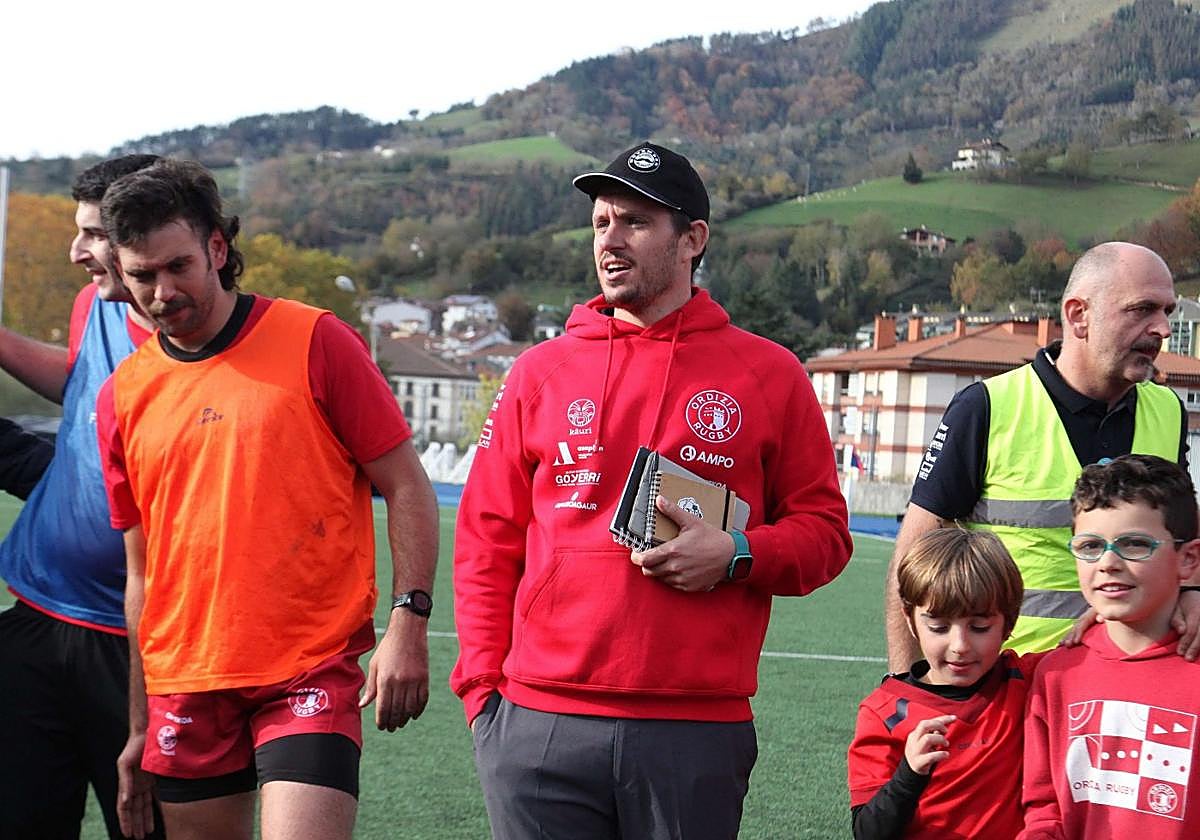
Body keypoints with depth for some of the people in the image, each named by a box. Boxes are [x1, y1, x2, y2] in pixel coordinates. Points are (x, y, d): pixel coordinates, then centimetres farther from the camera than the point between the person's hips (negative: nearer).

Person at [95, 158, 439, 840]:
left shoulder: (315, 343, -3)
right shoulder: (123, 397, 9)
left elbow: (407, 488, -1)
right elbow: (143, 571, 15)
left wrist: (409, 622, -12)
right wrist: (140, 728, 17)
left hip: (311, 671, -4)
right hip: (183, 689, 4)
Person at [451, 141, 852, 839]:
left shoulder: (768, 375, 7)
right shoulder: (541, 373, 10)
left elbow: (824, 532, 9)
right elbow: (487, 541, 11)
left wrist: (736, 554, -11)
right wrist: (484, 688, 2)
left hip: (698, 731, -1)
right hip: (540, 727, 1)